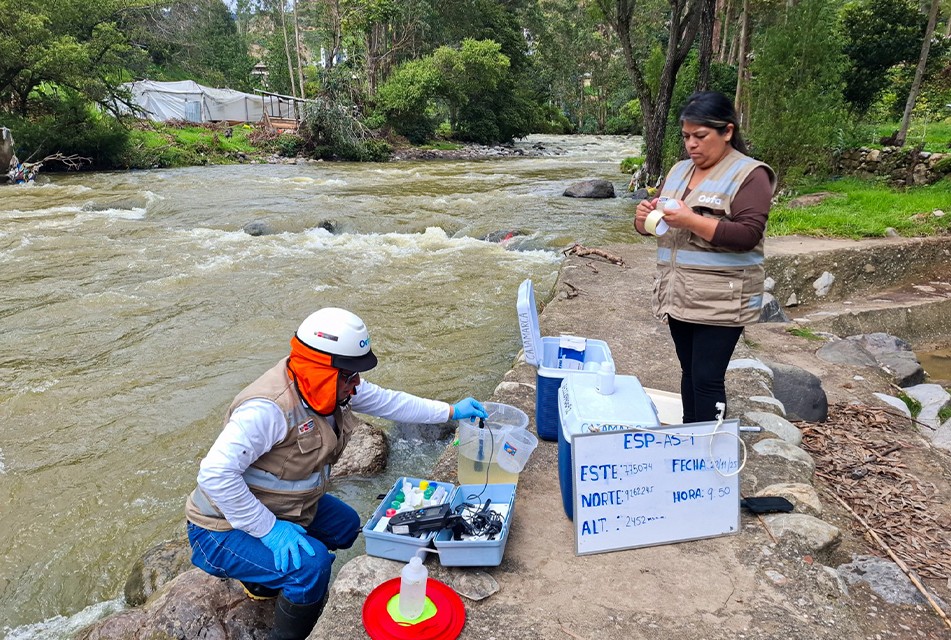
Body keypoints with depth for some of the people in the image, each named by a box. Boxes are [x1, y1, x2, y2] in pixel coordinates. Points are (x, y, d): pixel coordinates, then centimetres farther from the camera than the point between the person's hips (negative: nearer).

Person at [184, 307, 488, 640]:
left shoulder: (333, 386, -9)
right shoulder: (269, 408, -35)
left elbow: (386, 401, 2)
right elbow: (215, 473, -36)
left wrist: (450, 412, 1)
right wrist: (269, 529, -33)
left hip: (283, 509, 9)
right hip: (225, 531, -9)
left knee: (346, 526, 18)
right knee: (310, 562, -28)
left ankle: (264, 579, 29)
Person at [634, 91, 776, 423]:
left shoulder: (750, 174, -7)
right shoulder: (679, 170, 13)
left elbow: (748, 235, -17)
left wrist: (691, 221, -25)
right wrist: (644, 217, -8)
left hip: (719, 300, -6)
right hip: (678, 293, 7)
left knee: (707, 379, -4)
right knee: (689, 371, 15)